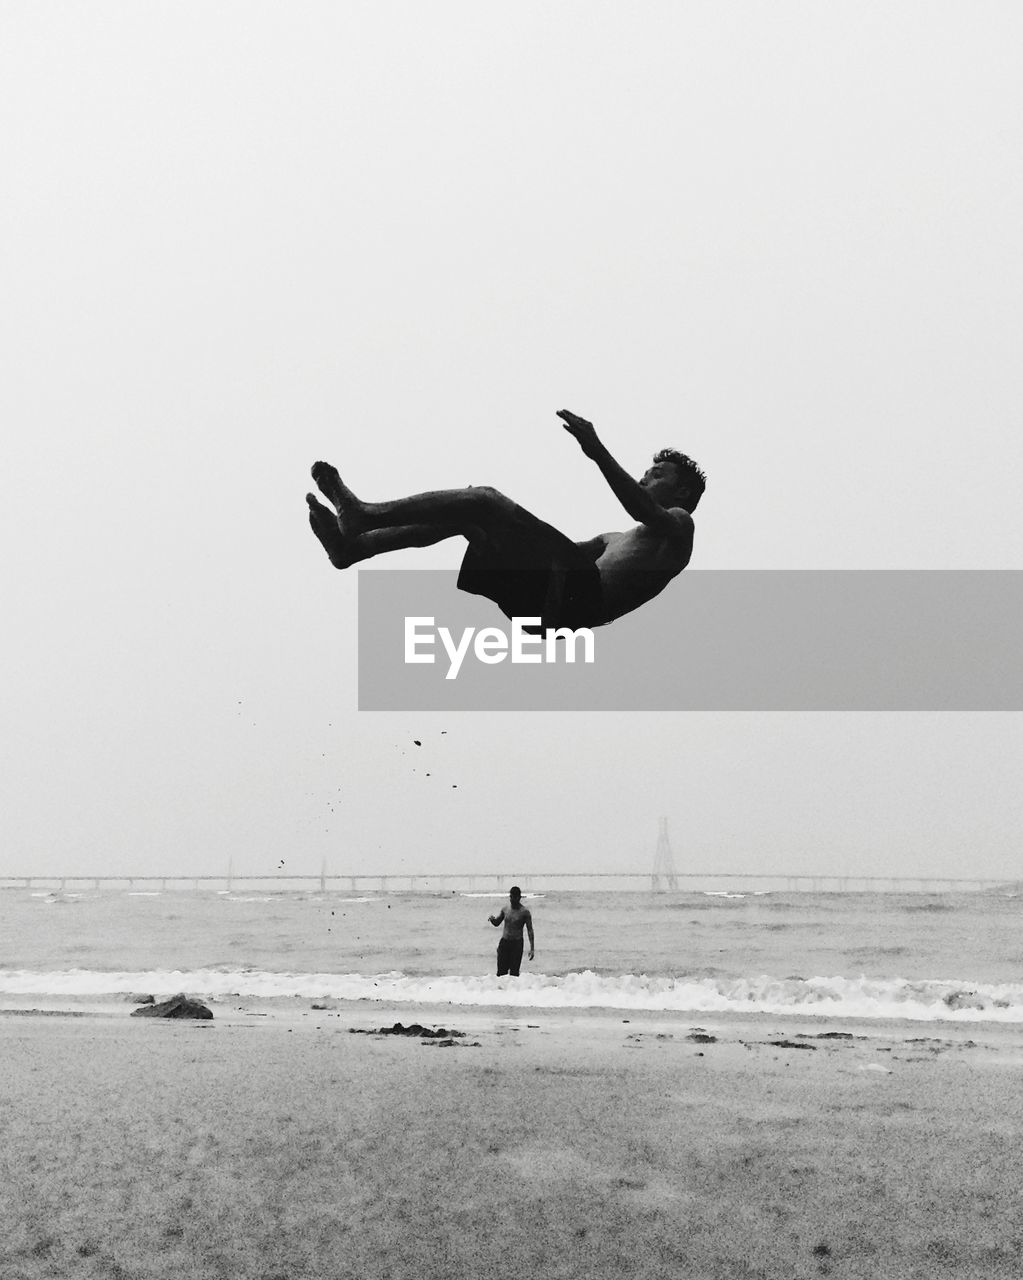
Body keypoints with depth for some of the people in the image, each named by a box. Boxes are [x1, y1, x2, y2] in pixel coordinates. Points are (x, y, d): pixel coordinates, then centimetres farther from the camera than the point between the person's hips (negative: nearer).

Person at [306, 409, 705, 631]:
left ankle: (364, 514, -18)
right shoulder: (613, 539, 42)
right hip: (543, 602, 8)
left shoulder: (678, 524, 16)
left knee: (487, 500, -16)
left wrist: (598, 453, -20)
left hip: (580, 594, -8)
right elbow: (556, 546, 36)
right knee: (464, 516, 4)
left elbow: (645, 511, -8)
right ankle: (352, 545, -9)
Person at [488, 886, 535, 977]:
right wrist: (492, 919, -12)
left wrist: (531, 948, -9)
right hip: (504, 942, 3)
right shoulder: (504, 909, 5)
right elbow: (496, 923, 13)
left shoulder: (524, 912, -6)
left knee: (514, 972, -5)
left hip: (517, 943, -3)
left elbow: (530, 930, -4)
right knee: (501, 971, 1)